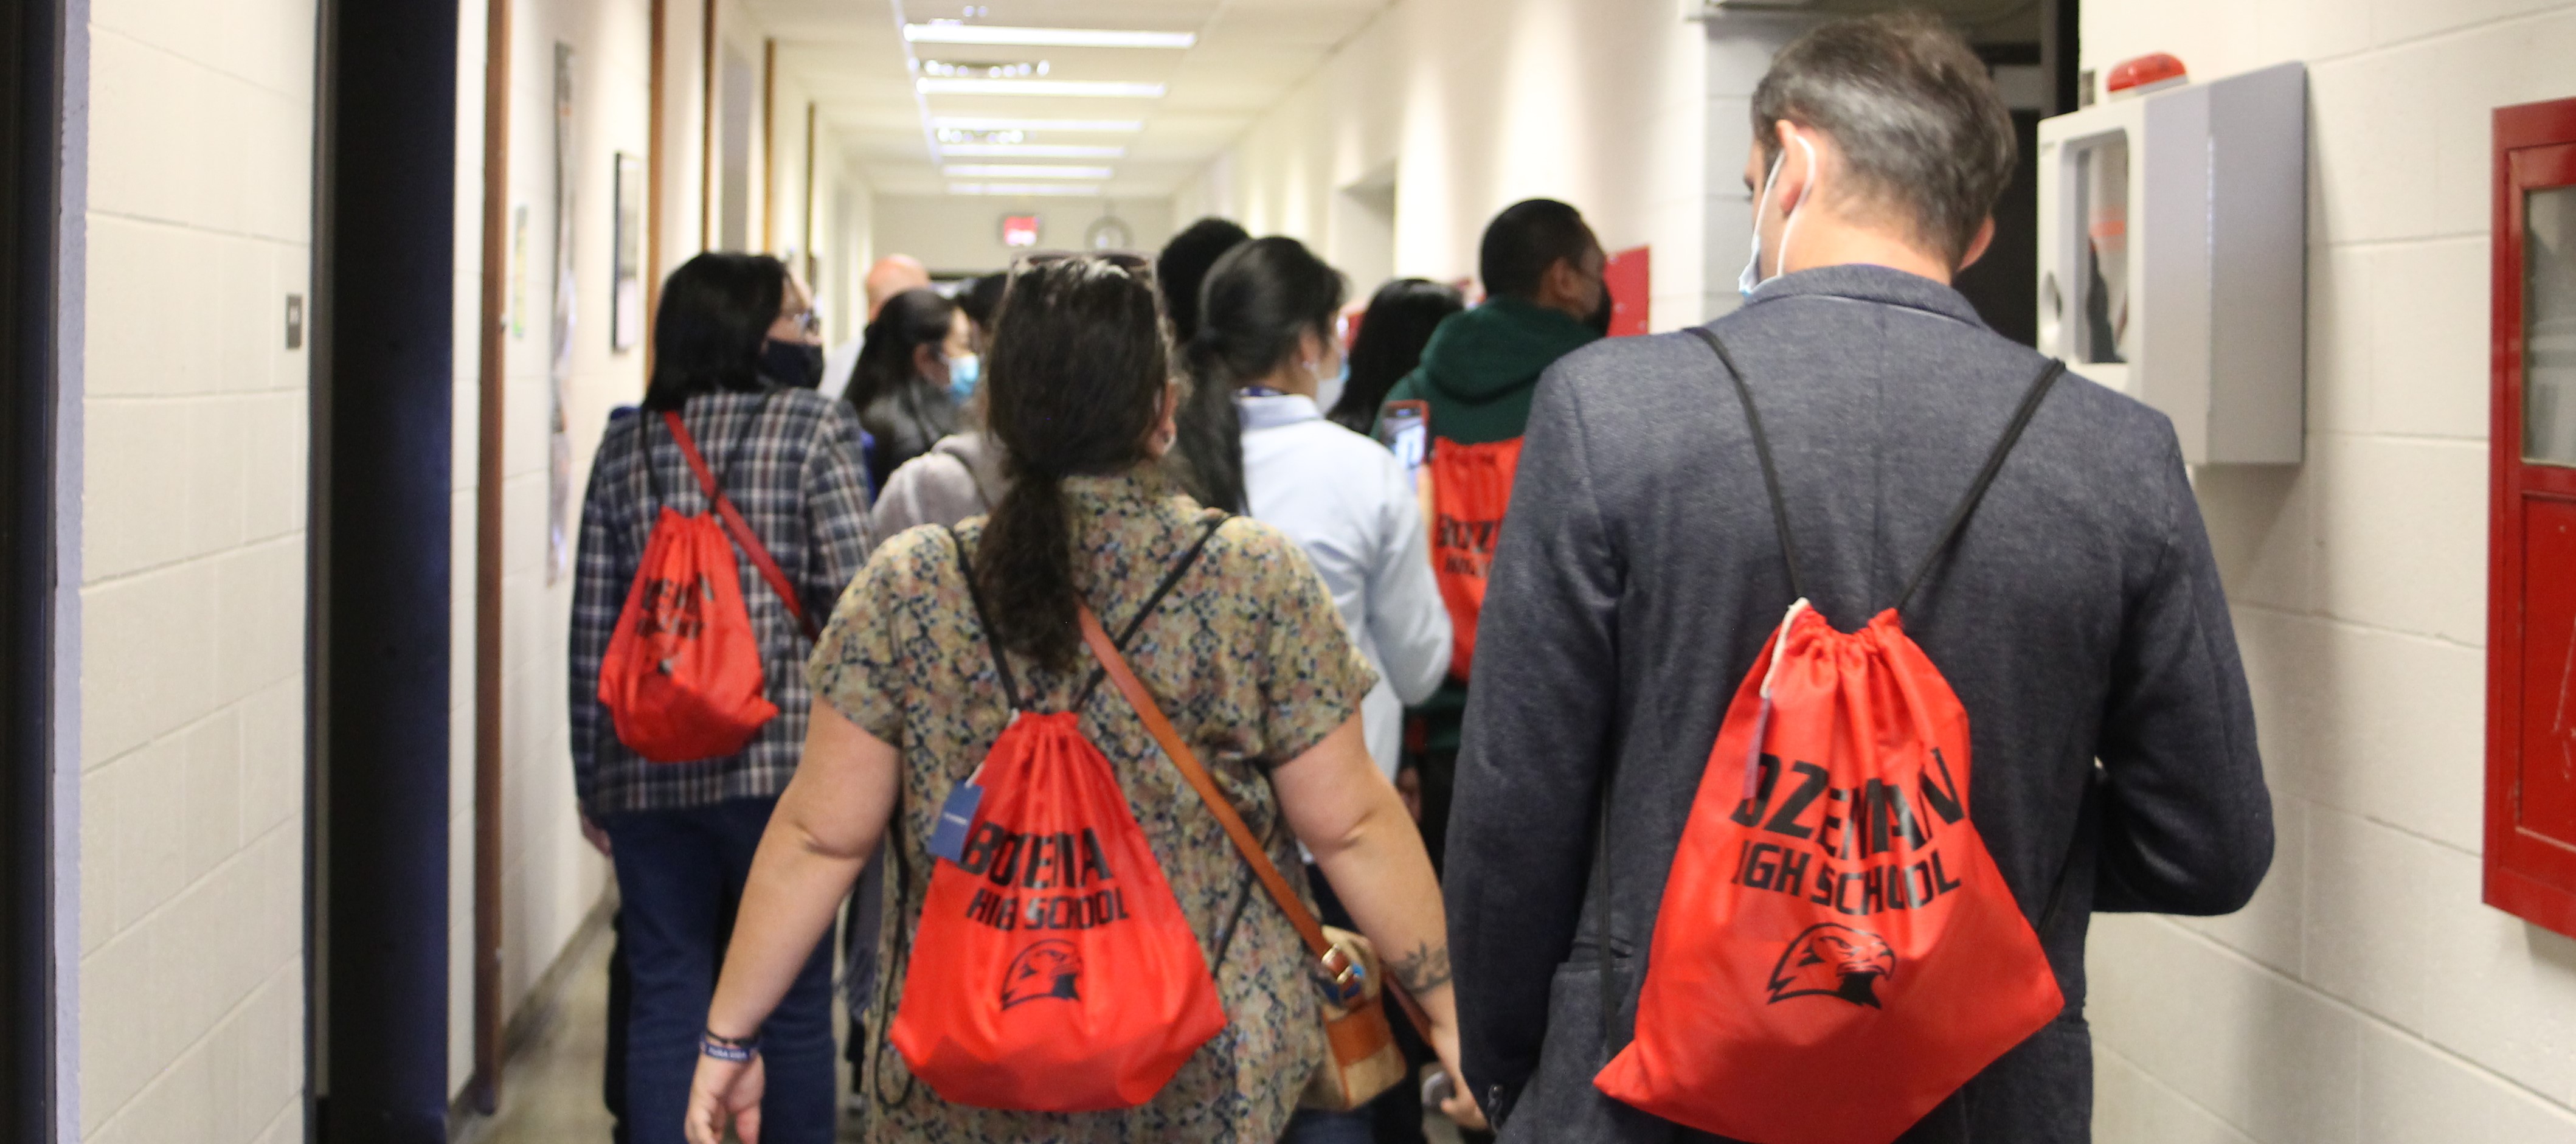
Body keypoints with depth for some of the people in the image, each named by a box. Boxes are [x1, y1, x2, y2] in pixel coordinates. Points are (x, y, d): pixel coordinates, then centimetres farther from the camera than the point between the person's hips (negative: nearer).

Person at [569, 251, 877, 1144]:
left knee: (663, 1004, 8)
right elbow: (854, 593, -12)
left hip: (646, 765, 3)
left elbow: (592, 626, 7)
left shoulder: (626, 444, 8)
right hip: (778, 757, -3)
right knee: (795, 1001, 8)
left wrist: (592, 778, 13)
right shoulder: (813, 429, -3)